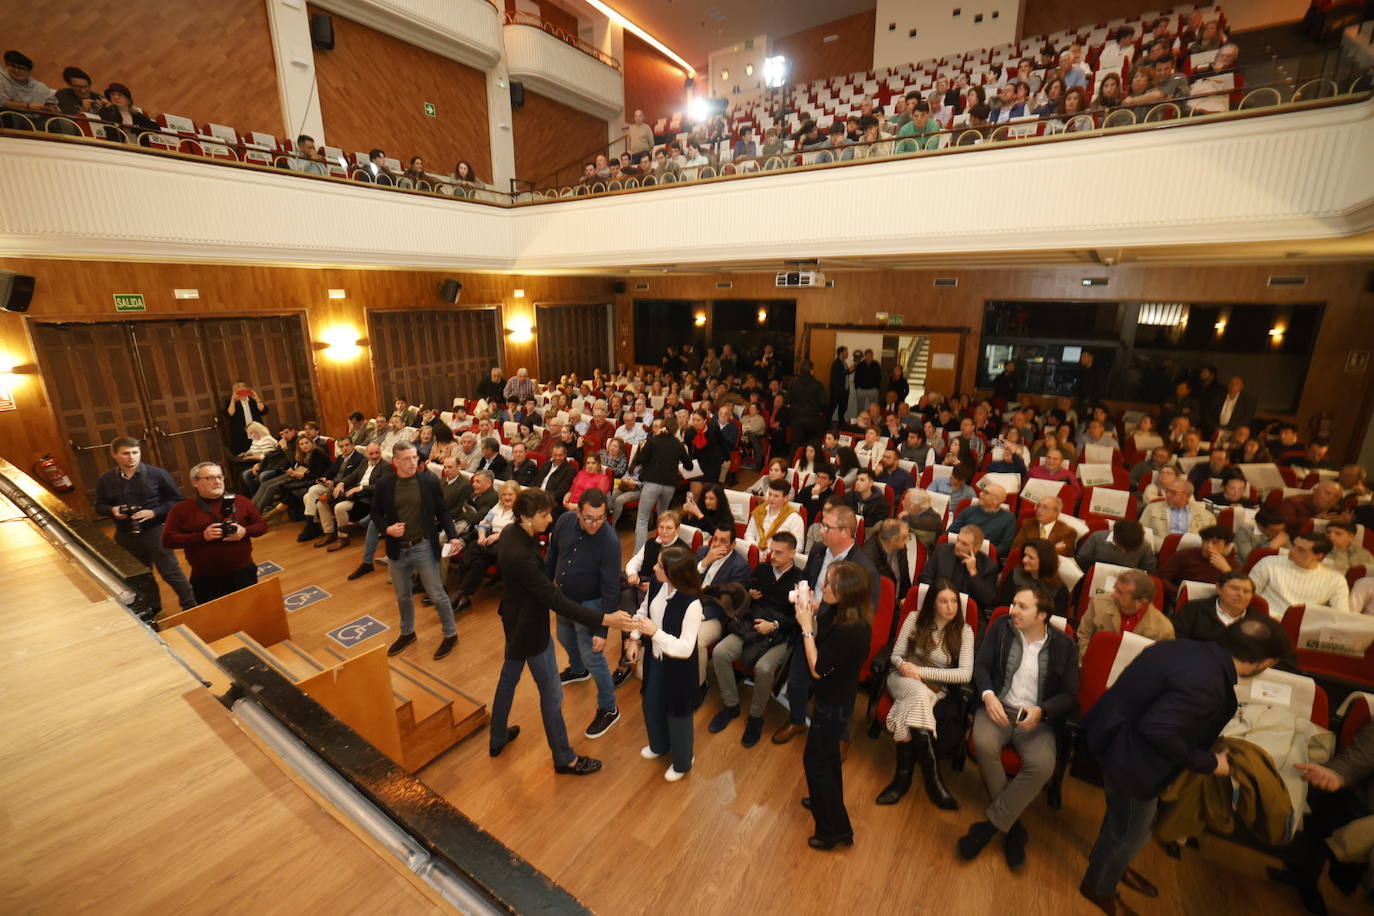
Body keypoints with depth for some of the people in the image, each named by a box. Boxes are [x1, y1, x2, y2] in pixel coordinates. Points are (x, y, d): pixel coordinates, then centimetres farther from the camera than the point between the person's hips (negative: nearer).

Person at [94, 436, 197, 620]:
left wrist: (154, 512, -19)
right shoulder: (105, 480, 1)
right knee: (140, 575, 20)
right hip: (125, 535, 4)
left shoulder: (157, 474, -9)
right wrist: (112, 510, -11)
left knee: (170, 572, -1)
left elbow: (177, 500, -5)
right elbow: (99, 506, 12)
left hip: (155, 531, -4)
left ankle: (191, 607, 11)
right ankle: (152, 607, 38)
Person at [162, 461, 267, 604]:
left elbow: (262, 524, 6)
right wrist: (202, 536, -18)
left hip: (243, 573, 1)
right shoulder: (181, 509, -1)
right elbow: (167, 540, -5)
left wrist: (245, 531, -15)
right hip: (205, 579, -1)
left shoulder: (240, 501, 2)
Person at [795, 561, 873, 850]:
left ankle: (835, 829, 26)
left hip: (834, 703, -9)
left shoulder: (849, 630, -34)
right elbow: (822, 649, 0)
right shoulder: (844, 615, -7)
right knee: (828, 754, 28)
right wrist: (812, 616, -11)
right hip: (834, 697, 9)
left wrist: (806, 626, -27)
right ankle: (826, 801, 50)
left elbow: (817, 669, -28)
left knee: (816, 760, 9)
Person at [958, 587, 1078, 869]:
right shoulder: (1002, 627, 3)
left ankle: (991, 825, -12)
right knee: (984, 744, -31)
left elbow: (1070, 695, 3)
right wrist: (988, 695, -17)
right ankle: (1012, 826, -8)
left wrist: (1041, 710, -16)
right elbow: (981, 665, 3)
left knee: (1042, 765, -29)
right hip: (998, 707, 0)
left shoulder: (1064, 645, 2)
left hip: (1036, 717, 0)